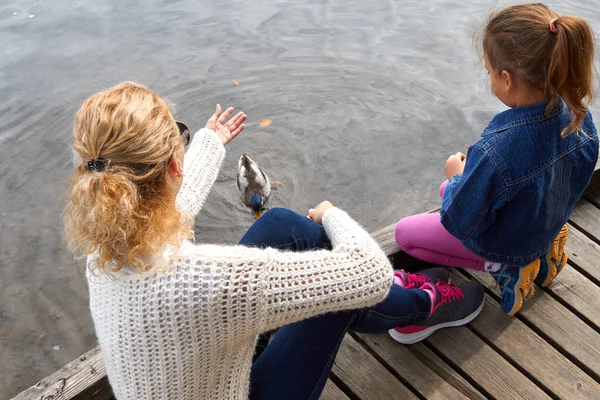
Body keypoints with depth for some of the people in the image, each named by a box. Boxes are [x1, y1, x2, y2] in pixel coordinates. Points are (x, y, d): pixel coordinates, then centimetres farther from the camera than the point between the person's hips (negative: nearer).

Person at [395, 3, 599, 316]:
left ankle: (502, 268, 2)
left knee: (403, 232, 12)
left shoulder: (494, 153, -42)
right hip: (550, 224, 6)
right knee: (447, 190, 27)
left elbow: (459, 224, -27)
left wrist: (458, 176, -8)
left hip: (501, 242, -6)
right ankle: (540, 250, 15)